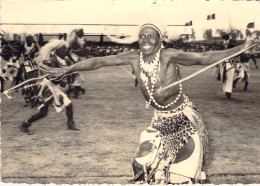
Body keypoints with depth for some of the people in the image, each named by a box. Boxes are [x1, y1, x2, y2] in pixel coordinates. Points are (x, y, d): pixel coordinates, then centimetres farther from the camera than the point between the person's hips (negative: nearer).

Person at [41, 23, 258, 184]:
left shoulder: (168, 56, -21)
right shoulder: (134, 58, -10)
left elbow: (204, 57, -24)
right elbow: (98, 61, -10)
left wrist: (242, 48, -33)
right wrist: (65, 70, -10)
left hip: (186, 120, -4)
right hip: (161, 121, 4)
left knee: (184, 168, 3)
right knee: (144, 165, 7)